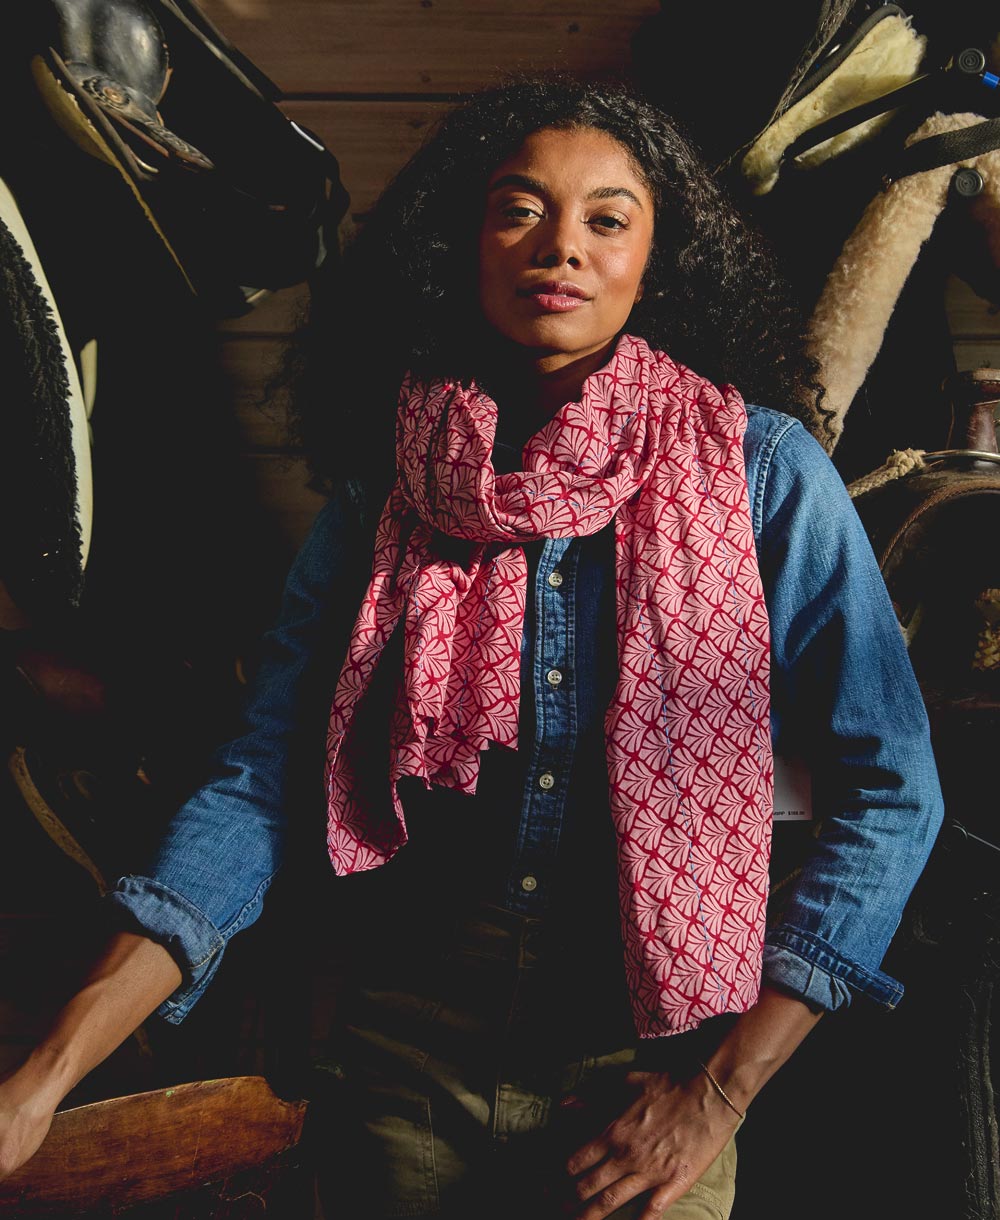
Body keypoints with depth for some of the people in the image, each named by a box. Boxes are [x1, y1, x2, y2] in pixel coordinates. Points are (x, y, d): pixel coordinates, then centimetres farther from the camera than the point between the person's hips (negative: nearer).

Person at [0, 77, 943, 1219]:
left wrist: (725, 1086, -10)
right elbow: (262, 781, -6)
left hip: (645, 1077, -1)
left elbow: (892, 793, -6)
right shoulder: (380, 489, -2)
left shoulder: (763, 470, -7)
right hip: (403, 1051, 2)